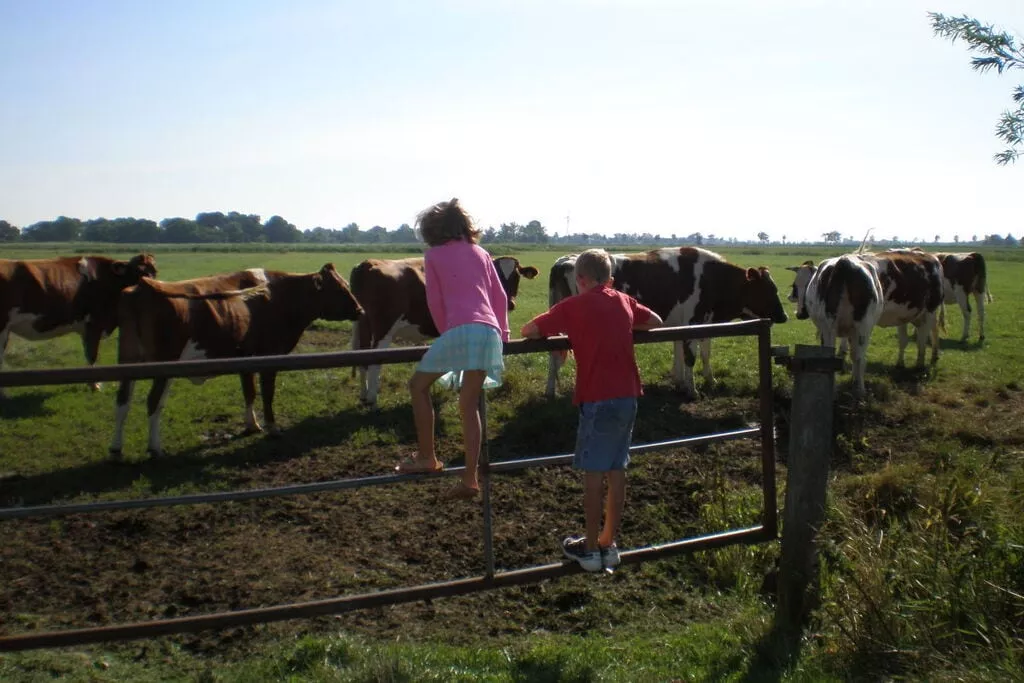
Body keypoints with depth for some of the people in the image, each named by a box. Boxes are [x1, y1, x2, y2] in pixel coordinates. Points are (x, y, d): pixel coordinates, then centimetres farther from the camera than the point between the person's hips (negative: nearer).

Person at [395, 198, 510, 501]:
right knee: (470, 405, 10)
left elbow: (435, 301, 7)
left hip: (459, 330, -5)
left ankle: (426, 457, 15)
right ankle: (470, 479, 5)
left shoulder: (433, 255, 11)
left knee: (418, 385, 16)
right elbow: (500, 296, 18)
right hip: (489, 331, 5)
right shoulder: (479, 253, 22)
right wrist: (503, 333, 25)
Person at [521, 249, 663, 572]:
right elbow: (655, 321, 25)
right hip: (627, 396, 6)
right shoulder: (624, 301, 10)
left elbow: (529, 331, -8)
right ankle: (608, 545, 21)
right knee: (617, 470, 12)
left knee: (593, 472, 3)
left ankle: (590, 548, 10)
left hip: (597, 399, -6)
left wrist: (557, 336, 10)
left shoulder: (574, 306, -6)